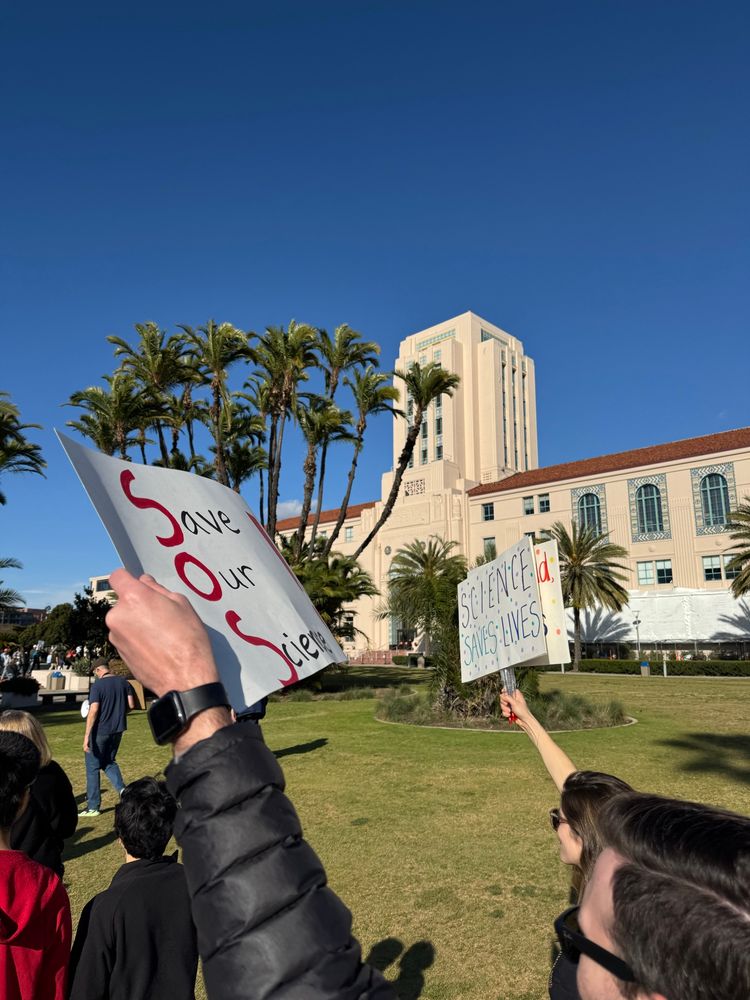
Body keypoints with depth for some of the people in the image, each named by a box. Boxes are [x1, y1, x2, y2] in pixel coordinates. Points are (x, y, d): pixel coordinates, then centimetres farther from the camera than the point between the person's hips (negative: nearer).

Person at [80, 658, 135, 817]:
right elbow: (131, 705, 2)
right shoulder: (123, 682, 3)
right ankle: (122, 789, 3)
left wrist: (87, 736, -19)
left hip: (100, 732, -6)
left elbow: (93, 711, -21)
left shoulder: (97, 685, -14)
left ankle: (93, 807, 16)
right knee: (109, 762, 23)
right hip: (117, 730, 6)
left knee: (92, 768, 10)